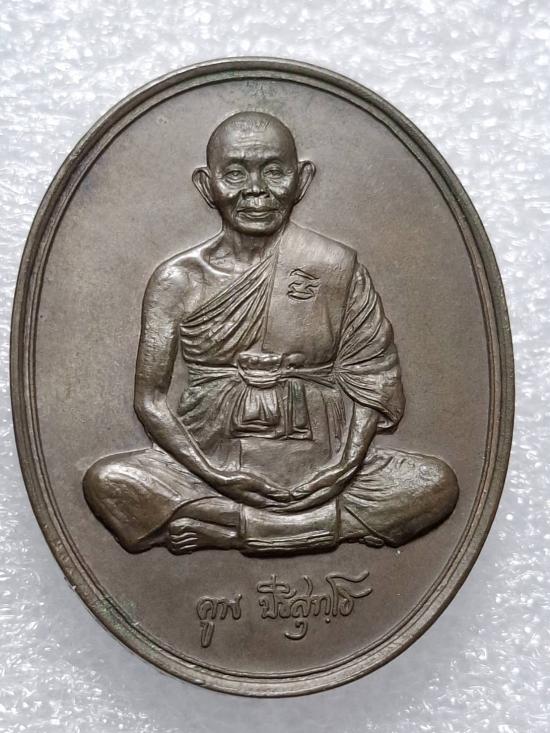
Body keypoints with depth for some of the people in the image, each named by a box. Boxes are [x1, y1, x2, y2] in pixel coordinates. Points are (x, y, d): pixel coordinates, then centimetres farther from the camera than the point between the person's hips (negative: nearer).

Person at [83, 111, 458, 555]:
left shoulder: (337, 268, 1)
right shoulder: (178, 280, 0)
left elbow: (369, 380, 1)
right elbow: (151, 397, -1)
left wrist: (344, 462, -14)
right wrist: (212, 472, -14)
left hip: (318, 466, 1)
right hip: (213, 463, 0)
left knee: (438, 484, -20)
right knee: (105, 482, -24)